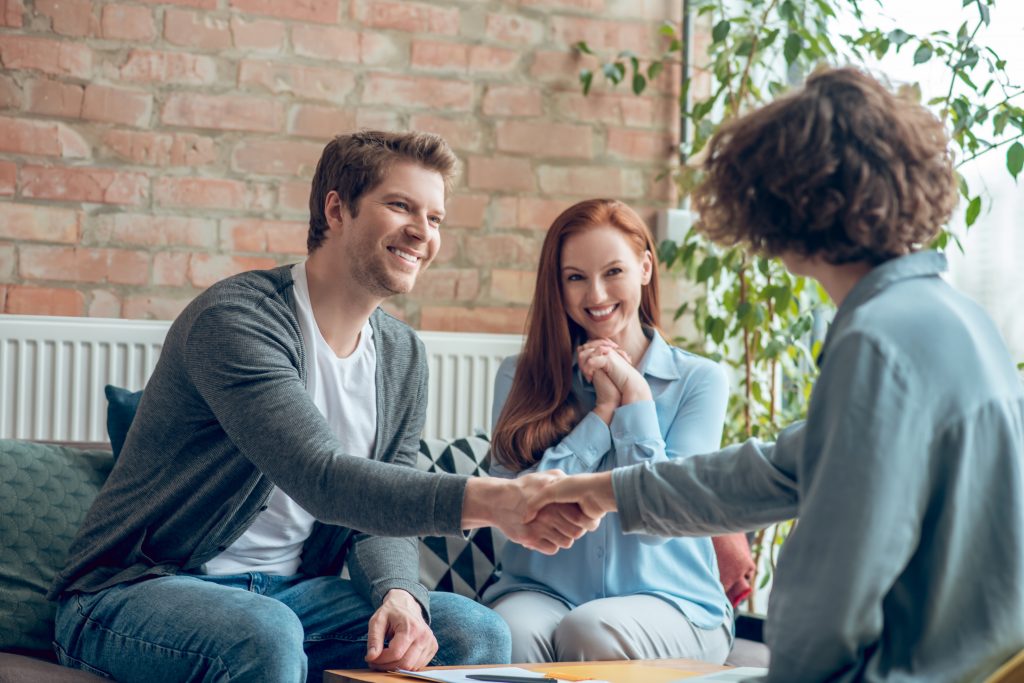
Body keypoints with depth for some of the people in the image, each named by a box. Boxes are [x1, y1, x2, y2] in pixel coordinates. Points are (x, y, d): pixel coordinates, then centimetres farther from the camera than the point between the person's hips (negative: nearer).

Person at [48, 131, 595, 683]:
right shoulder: (233, 317, -18)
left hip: (290, 591, 7)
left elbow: (382, 513, 7)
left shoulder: (402, 356, 8)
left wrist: (399, 593, -18)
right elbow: (321, 480, -30)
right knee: (265, 636, -39)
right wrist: (489, 499, -42)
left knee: (475, 632, -14)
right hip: (138, 589, -6)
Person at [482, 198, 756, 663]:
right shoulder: (519, 378, 9)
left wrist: (635, 394, -7)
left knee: (590, 631, -34)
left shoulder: (699, 380, 2)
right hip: (543, 591, 1)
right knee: (512, 635, -34)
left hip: (668, 598, 0)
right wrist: (604, 410, -6)